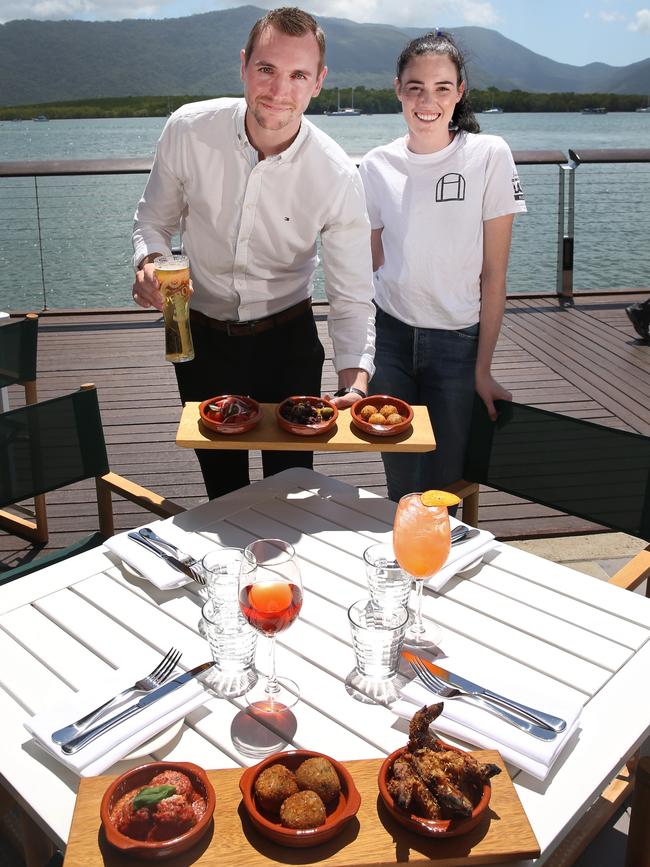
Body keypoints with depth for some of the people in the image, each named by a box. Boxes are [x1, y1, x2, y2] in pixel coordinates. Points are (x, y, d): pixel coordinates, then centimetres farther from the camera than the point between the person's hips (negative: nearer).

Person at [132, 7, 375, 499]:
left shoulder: (338, 177, -20)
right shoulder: (188, 130, -15)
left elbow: (351, 300, -17)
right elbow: (154, 219, 1)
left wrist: (355, 384, -32)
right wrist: (149, 264, -21)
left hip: (288, 339, -1)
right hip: (200, 336, 1)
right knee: (222, 486, 16)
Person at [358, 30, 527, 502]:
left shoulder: (489, 155, -6)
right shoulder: (377, 166, 1)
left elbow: (493, 273, -7)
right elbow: (373, 264, 8)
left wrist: (483, 368, -8)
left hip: (458, 342, -2)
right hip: (391, 338, 2)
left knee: (443, 485, 5)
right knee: (400, 485, 9)